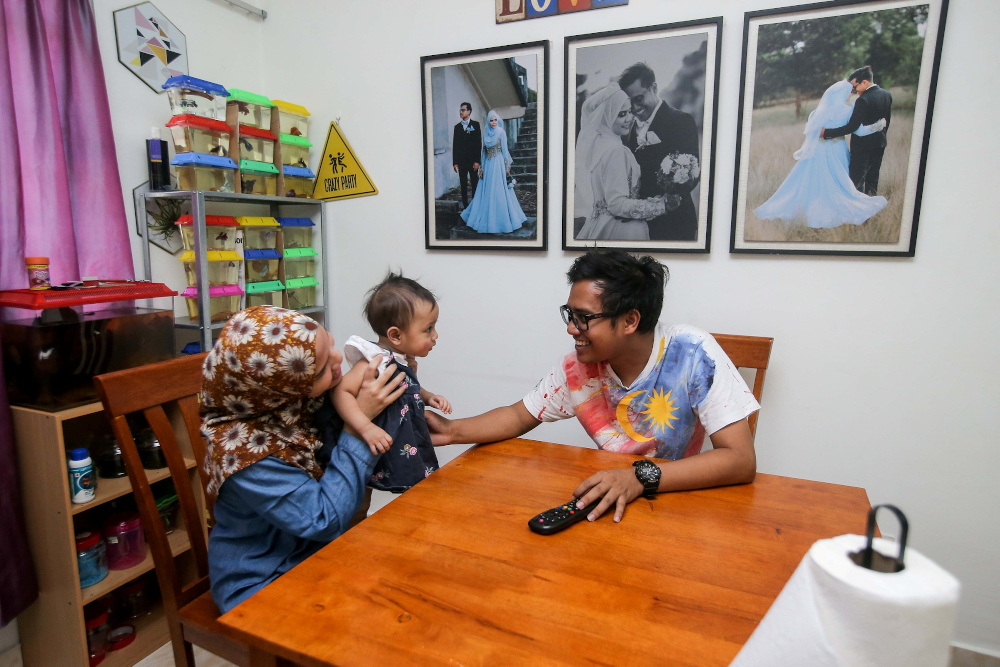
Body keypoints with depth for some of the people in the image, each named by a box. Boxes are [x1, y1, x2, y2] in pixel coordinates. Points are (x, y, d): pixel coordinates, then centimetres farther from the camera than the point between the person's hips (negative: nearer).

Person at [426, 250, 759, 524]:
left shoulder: (691, 353, -22)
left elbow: (742, 460, -25)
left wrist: (643, 476, -37)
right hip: (614, 503, 3)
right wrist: (454, 431, -13)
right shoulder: (577, 368, -10)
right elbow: (519, 416, 4)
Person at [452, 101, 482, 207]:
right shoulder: (457, 126, 12)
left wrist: (477, 161, -10)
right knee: (463, 185, 3)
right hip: (461, 161, 3)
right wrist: (455, 162, 1)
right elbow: (454, 145, 9)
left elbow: (479, 143, -2)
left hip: (472, 160, -2)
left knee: (475, 184, 0)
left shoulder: (475, 125, 3)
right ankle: (465, 206, 6)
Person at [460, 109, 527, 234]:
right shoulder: (485, 134, 11)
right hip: (487, 165, 5)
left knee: (499, 191, -5)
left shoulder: (501, 133, -4)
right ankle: (488, 218, 16)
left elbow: (505, 151, -5)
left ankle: (501, 218, 3)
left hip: (498, 164, -5)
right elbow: (484, 152, 14)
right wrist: (481, 168, 10)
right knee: (486, 192, 7)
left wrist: (507, 168, -9)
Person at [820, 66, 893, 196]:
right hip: (879, 144, 8)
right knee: (872, 179, 16)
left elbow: (851, 127, -26)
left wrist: (827, 132, -25)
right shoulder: (887, 95, 2)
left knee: (857, 180, 1)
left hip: (862, 146, -8)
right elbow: (887, 119, 13)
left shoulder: (863, 100, -24)